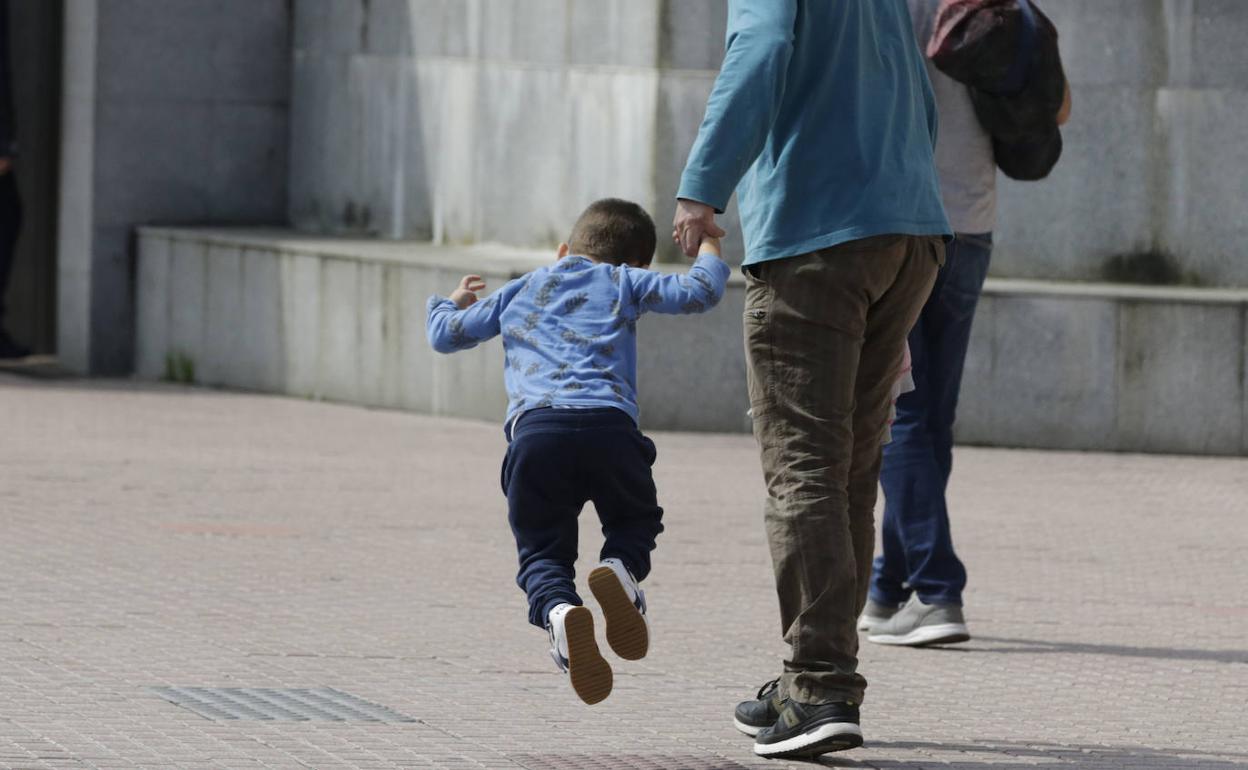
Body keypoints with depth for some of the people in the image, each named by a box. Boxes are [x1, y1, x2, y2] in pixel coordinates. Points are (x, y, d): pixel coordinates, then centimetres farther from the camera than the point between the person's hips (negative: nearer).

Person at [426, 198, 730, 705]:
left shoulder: (522, 290, 32)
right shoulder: (624, 282, 26)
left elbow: (445, 335, 36)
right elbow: (698, 294, 17)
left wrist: (451, 302, 60)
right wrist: (709, 252, 39)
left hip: (534, 429, 1)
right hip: (609, 425, -1)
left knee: (542, 553, 10)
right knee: (636, 522, 24)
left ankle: (559, 611, -26)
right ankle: (621, 569, -13)